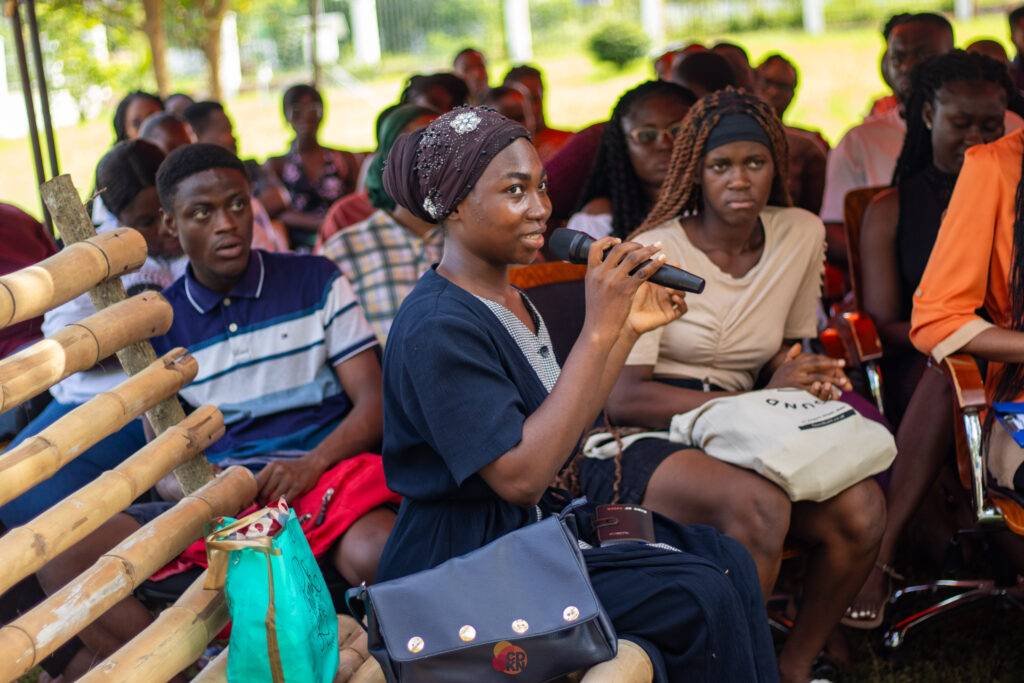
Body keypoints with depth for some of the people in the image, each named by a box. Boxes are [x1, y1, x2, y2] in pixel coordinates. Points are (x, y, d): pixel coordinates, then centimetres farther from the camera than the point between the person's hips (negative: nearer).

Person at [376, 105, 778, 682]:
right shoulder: (439, 327, -20)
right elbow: (521, 475, -27)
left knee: (727, 560, -3)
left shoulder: (511, 301, 11)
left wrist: (629, 329, 7)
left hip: (536, 527, 9)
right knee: (699, 595, -18)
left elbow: (561, 431, 14)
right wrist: (598, 331, -26)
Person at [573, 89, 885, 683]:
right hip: (633, 441, -5)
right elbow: (623, 398, -16)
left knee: (861, 506, -21)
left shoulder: (802, 235, 6)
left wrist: (803, 372, -5)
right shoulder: (653, 254, -10)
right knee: (760, 507, -35)